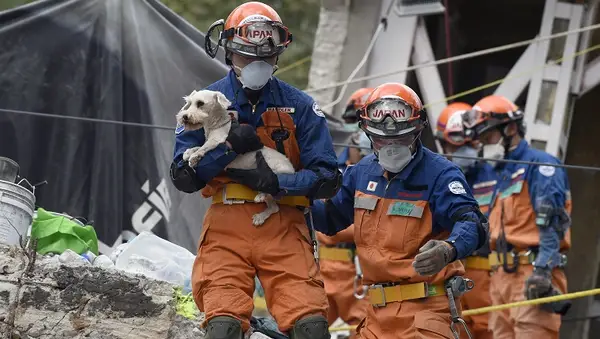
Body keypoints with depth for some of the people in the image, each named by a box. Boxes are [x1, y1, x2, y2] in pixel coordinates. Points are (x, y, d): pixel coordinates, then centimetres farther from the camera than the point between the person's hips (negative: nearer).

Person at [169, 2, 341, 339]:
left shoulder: (299, 106, 5)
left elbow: (328, 178, 2)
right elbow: (183, 177, 3)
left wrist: (276, 182, -12)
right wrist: (230, 146, -11)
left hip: (284, 226, 0)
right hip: (227, 225, 0)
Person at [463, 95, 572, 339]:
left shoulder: (540, 165, -3)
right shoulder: (503, 175, 24)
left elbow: (552, 223, -14)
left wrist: (542, 269, -24)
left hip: (531, 273, -9)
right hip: (503, 277, 9)